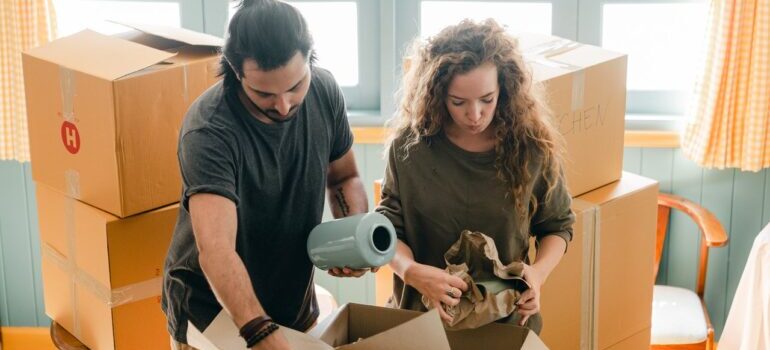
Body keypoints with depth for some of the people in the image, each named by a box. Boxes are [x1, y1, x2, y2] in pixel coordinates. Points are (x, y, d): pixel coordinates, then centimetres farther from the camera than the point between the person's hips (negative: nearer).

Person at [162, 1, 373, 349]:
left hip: (295, 301, 5)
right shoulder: (209, 130, -30)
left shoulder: (325, 91, -12)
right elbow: (216, 251, -40)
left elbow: (344, 177, 4)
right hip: (213, 308, -5)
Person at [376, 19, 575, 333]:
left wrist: (538, 272, -18)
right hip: (424, 317, 0)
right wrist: (412, 272, -26)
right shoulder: (409, 146, -12)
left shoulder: (533, 148, -11)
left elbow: (557, 225, 2)